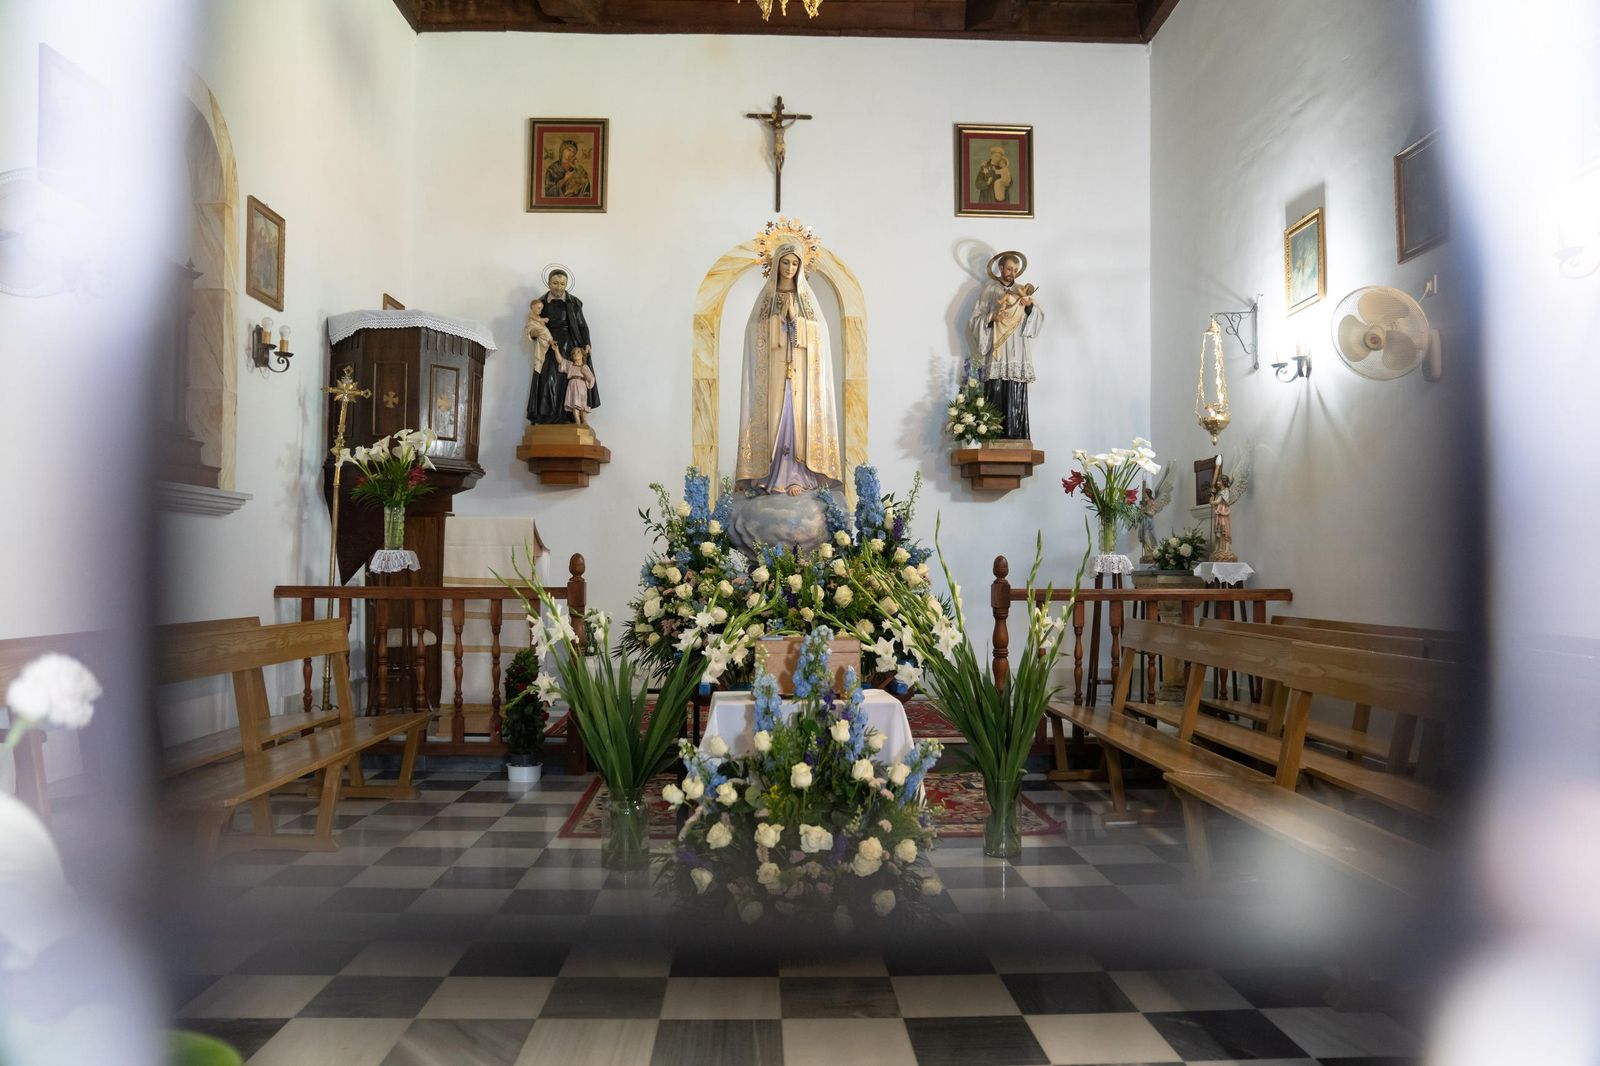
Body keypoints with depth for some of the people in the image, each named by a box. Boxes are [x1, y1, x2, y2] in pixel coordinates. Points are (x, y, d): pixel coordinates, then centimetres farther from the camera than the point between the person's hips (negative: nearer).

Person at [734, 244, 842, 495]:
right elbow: (756, 332, 5)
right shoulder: (766, 296, 9)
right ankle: (773, 476, -2)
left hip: (800, 367, 0)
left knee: (798, 417, -5)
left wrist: (794, 317, -6)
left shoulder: (806, 297, 10)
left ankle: (794, 476, -3)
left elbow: (818, 333, 6)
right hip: (773, 367, 0)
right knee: (774, 417, -5)